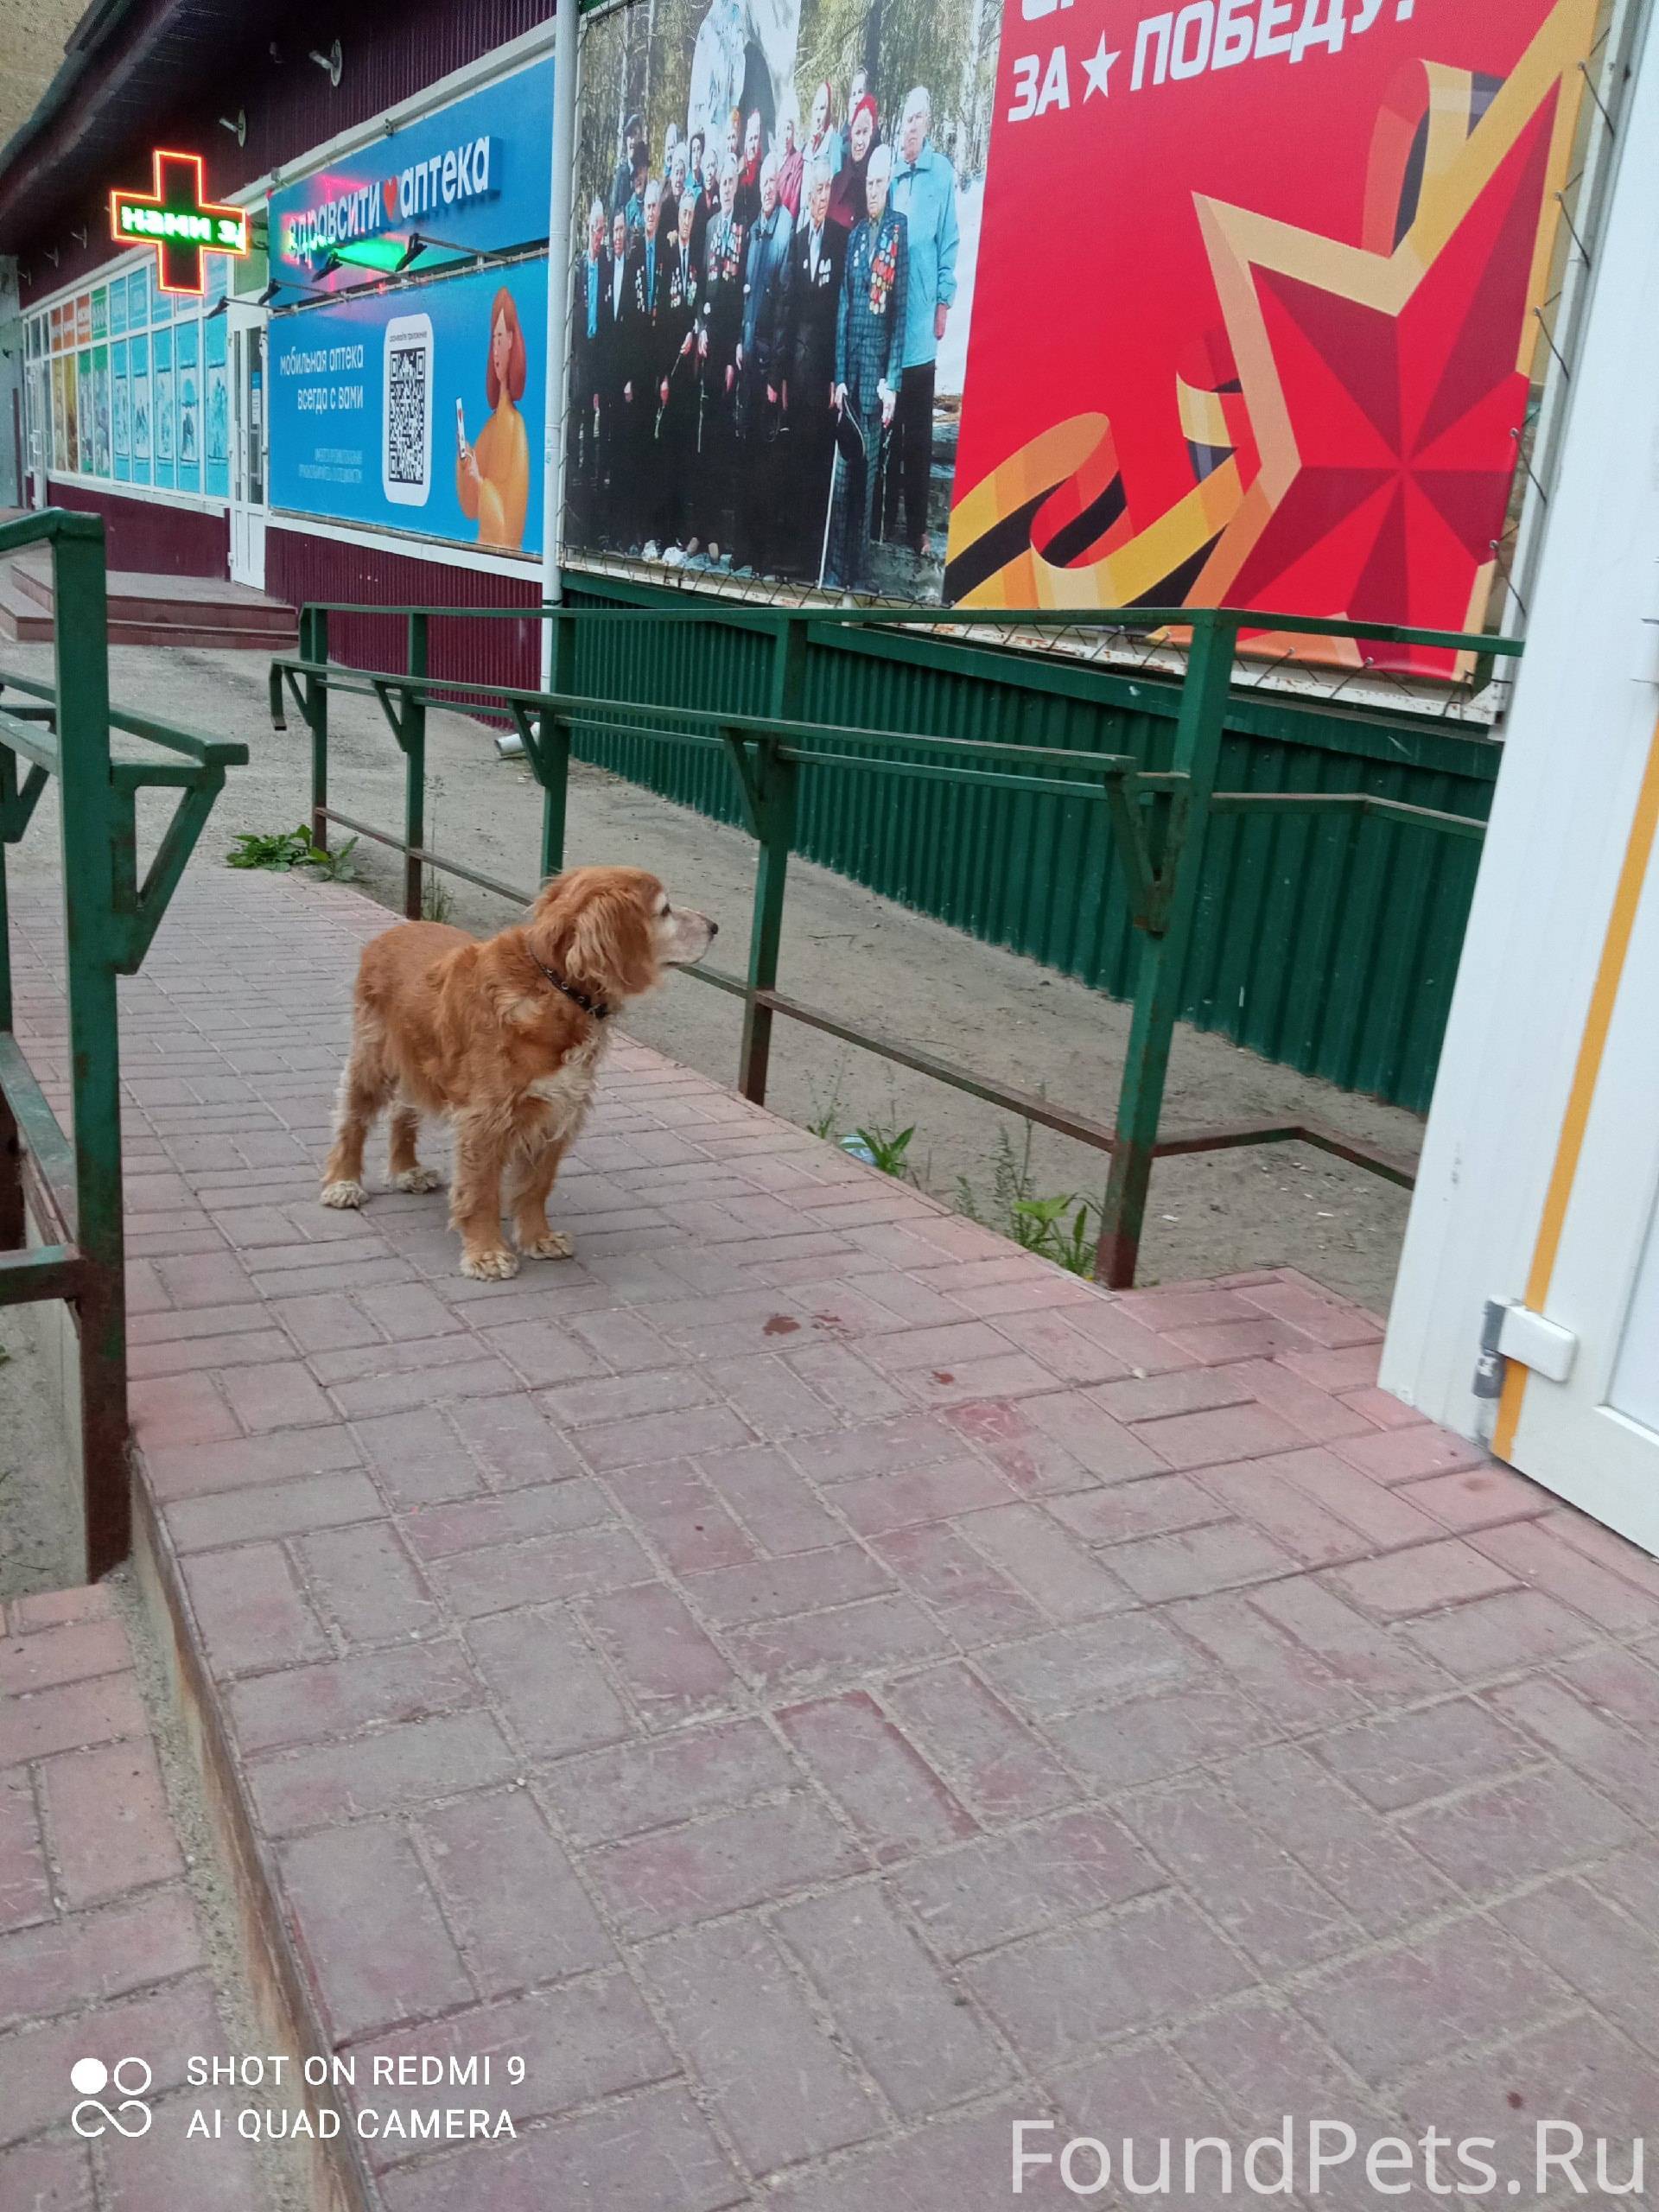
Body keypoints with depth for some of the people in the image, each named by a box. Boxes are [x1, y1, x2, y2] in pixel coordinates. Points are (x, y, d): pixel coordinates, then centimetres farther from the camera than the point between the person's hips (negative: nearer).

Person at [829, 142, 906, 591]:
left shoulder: (900, 230, -4)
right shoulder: (856, 234, 14)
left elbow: (902, 309, -8)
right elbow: (843, 307, 14)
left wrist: (891, 381, -13)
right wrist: (839, 376, 7)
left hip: (879, 367, -6)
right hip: (850, 365, 6)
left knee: (868, 470, -2)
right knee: (844, 471, 7)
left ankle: (860, 573, 4)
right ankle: (837, 571, 12)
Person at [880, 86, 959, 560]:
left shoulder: (942, 173, 0)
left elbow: (948, 243, 4)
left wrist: (943, 303, 0)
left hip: (920, 323, -1)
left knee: (919, 432, 3)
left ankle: (917, 526, 10)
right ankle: (883, 516, 18)